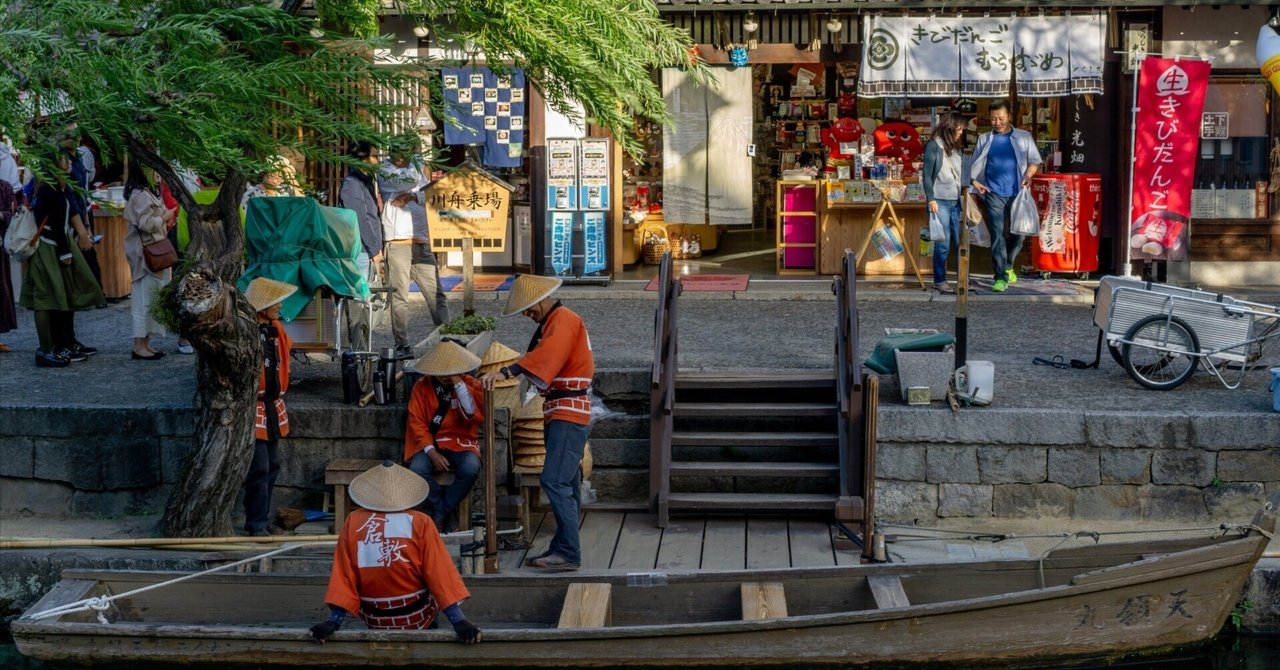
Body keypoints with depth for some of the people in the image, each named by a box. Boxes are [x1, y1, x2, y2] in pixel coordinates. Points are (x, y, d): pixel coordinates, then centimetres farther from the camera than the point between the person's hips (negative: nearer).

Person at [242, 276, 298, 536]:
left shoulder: (276, 329, 8)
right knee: (259, 469, -7)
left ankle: (262, 521, 23)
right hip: (253, 410, -8)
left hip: (273, 407, 9)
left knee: (272, 466, 13)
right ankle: (256, 525, 2)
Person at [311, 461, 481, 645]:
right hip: (417, 617, -3)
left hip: (373, 619, 3)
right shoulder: (420, 522, -15)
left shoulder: (353, 522, -9)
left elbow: (343, 575, -13)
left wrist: (333, 621, -14)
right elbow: (440, 571, -20)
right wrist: (459, 621, -22)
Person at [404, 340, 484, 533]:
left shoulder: (471, 384, -1)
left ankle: (440, 514, -11)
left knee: (470, 468, -34)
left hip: (461, 443, -1)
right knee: (417, 470, -31)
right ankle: (449, 513, -8)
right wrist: (431, 452, -16)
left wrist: (459, 384, -21)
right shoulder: (422, 387, 1)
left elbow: (475, 416, -17)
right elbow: (417, 423, -2)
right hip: (430, 444, 1)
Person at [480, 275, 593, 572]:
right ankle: (562, 549, 17)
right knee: (565, 484, 12)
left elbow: (546, 355, -31)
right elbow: (540, 358, 15)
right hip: (560, 412, 11)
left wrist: (505, 372, -41)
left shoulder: (564, 320, -14)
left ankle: (568, 553, -15)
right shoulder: (550, 322, 20)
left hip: (569, 413, -11)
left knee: (554, 481, -16)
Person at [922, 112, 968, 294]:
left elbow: (960, 174, 17)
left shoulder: (957, 147, 16)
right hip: (940, 201, -6)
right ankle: (939, 281, 5)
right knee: (943, 244, -5)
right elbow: (927, 175, -6)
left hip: (956, 201, 6)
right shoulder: (934, 146, -3)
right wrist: (931, 199, -12)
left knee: (960, 242, 5)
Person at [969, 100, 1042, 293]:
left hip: (1017, 193, 0)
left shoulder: (1024, 137, 7)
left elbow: (1034, 160, 9)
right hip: (994, 195, 0)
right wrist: (974, 181, -5)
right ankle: (1001, 277, -3)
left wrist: (1029, 173, -11)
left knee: (1018, 233, 6)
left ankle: (1008, 266, 31)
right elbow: (976, 165, 13)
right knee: (997, 236, -5)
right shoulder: (984, 139, 10)